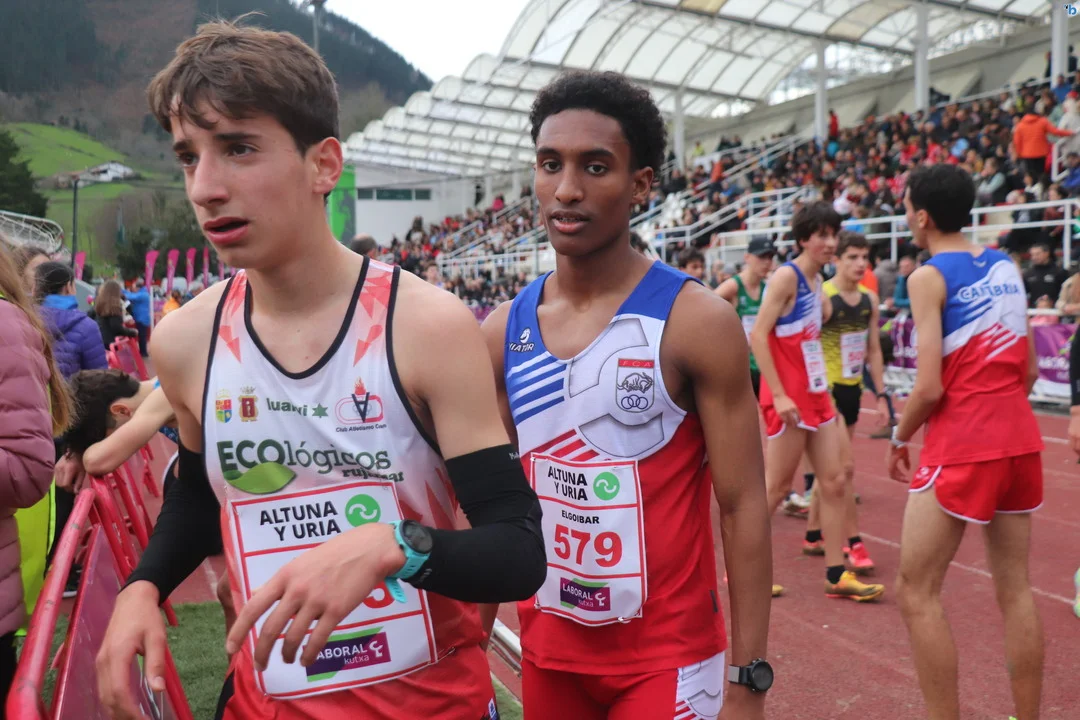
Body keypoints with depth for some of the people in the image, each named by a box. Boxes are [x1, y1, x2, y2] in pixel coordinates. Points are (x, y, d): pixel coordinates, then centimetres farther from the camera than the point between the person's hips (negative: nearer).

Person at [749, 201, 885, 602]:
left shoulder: (816, 280, 12)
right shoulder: (787, 276, -12)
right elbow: (758, 335, -19)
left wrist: (825, 391, 16)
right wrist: (779, 395, -22)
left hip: (815, 395, 8)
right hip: (789, 399, -8)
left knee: (833, 482, 8)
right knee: (776, 487, 0)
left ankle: (836, 575, 14)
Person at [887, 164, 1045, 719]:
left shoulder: (929, 276, -10)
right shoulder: (1005, 267, 10)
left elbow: (930, 387, -16)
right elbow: (1030, 370, 14)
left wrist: (899, 438, 0)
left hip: (962, 445, -7)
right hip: (1019, 439, 8)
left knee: (916, 592, 2)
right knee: (1015, 589, 15)